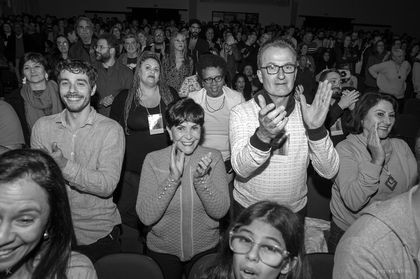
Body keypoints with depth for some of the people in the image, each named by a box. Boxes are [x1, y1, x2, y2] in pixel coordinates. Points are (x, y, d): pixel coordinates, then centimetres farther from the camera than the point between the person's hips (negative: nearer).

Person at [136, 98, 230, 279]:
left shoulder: (213, 158, -10)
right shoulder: (153, 160, -12)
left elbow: (220, 211, -15)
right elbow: (146, 217, -19)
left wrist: (201, 178, -30)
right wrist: (173, 178, -31)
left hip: (205, 249, 1)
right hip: (162, 251, -1)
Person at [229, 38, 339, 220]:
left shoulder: (307, 113, -7)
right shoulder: (241, 113, -14)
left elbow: (329, 172, -15)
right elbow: (241, 169, -27)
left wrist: (316, 129, -31)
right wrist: (262, 135, -44)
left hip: (295, 211, 2)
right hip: (249, 210, -2)